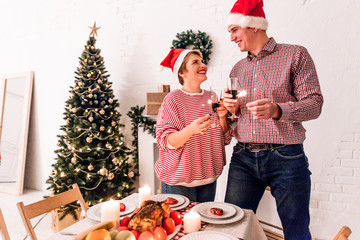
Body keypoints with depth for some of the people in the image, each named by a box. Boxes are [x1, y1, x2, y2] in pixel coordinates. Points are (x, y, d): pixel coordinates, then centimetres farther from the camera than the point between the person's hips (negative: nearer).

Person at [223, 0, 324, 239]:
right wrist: (232, 109, -2)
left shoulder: (295, 55, 1)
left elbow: (314, 103, -6)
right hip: (243, 159, 4)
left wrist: (277, 110, -24)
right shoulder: (238, 69, 15)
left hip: (286, 158, -4)